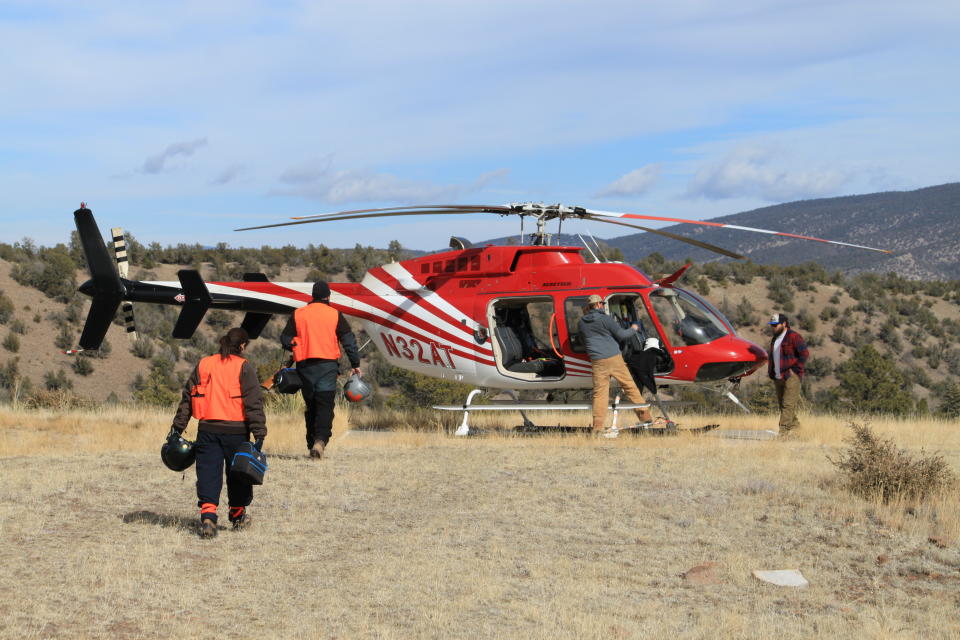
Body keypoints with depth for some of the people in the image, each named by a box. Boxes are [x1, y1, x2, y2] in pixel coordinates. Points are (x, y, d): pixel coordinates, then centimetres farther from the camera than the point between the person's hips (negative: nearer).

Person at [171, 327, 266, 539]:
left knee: (208, 474, 1)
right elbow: (254, 403, -9)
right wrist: (259, 433, -10)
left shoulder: (203, 365, 9)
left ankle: (207, 516, -15)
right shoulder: (244, 368, -4)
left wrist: (178, 427, 16)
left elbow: (187, 398, 11)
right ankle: (238, 515, 28)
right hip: (235, 431, -2)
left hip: (208, 430, 3)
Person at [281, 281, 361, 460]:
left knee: (311, 405, 12)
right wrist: (356, 364, 4)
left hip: (305, 365, 2)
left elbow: (285, 339, 6)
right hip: (328, 365, -2)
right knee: (325, 405, -7)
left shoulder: (297, 314, 6)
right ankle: (320, 440, -26)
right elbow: (349, 340, 0)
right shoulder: (335, 314, 2)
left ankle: (312, 444, 14)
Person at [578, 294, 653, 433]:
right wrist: (633, 329, 18)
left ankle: (598, 426, -7)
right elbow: (621, 335, -1)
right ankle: (645, 416, 12)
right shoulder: (605, 319, -5)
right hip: (614, 359, -3)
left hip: (597, 361, 3)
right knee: (630, 386, 8)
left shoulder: (581, 323, 9)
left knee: (599, 393, 2)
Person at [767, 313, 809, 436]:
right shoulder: (774, 339, 18)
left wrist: (794, 369, -15)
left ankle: (783, 432, -19)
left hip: (791, 377, -9)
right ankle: (795, 425, 21)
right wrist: (770, 372, 16)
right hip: (778, 378, 9)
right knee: (782, 405, 9)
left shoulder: (793, 337, -8)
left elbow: (804, 354, -14)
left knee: (788, 405, -12)